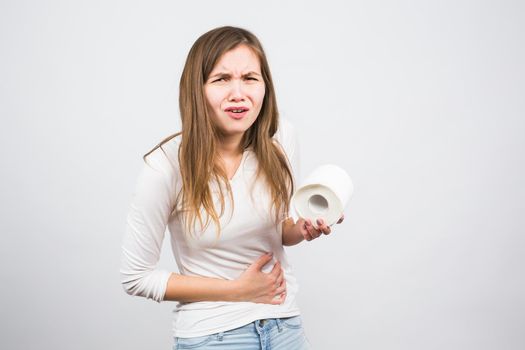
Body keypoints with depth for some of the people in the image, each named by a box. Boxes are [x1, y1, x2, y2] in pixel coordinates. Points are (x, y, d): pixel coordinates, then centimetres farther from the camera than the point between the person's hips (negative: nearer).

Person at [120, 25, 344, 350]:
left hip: (286, 324, 4)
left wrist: (303, 230, -15)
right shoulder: (167, 165, -21)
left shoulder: (280, 137, -10)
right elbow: (136, 277, -12)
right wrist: (238, 290, -14)